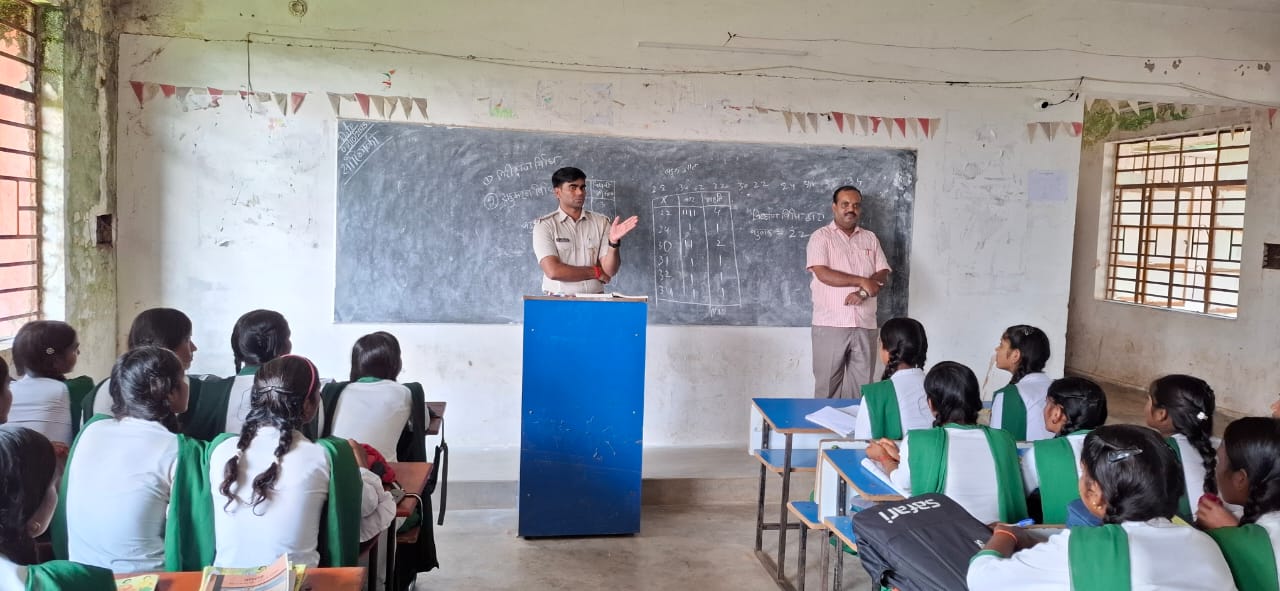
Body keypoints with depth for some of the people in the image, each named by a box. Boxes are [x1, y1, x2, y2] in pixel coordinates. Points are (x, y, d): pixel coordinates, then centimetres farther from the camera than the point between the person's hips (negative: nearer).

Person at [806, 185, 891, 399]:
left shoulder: (870, 238, 14)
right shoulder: (821, 237, 0)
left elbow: (883, 275, 7)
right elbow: (823, 274, -13)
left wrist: (863, 292, -13)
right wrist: (862, 281, -13)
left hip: (865, 324, 4)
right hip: (831, 324, -4)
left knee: (862, 386, 6)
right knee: (828, 386, 0)